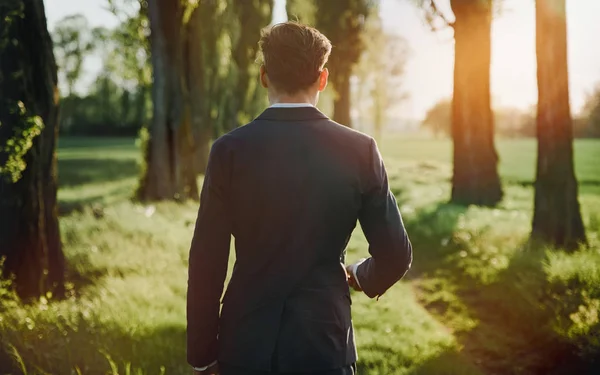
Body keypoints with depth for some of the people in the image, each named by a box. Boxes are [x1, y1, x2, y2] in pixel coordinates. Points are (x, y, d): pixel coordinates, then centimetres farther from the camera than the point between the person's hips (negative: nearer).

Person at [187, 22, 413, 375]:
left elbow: (207, 261, -7)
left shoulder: (230, 150, -8)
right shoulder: (359, 150, -6)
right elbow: (395, 254, -4)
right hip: (325, 342, 0)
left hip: (245, 344, 0)